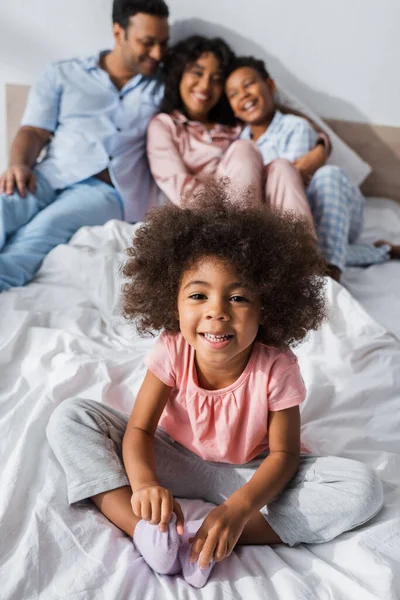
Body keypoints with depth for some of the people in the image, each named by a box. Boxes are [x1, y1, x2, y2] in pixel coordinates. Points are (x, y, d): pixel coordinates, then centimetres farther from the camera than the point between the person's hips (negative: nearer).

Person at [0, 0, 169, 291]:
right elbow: (35, 131, 11)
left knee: (49, 225, -34)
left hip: (108, 189, -1)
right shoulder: (63, 74, 19)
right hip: (50, 174, 2)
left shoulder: (164, 88, 21)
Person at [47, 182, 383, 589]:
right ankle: (145, 530, -29)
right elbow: (139, 428, -17)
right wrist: (144, 481, -39)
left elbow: (283, 453, -17)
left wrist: (238, 509, -34)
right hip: (174, 462, 1)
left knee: (362, 487, -25)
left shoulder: (276, 368, -24)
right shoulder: (172, 352, -20)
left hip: (249, 475, 0)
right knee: (69, 419, -17)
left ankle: (203, 538, -30)